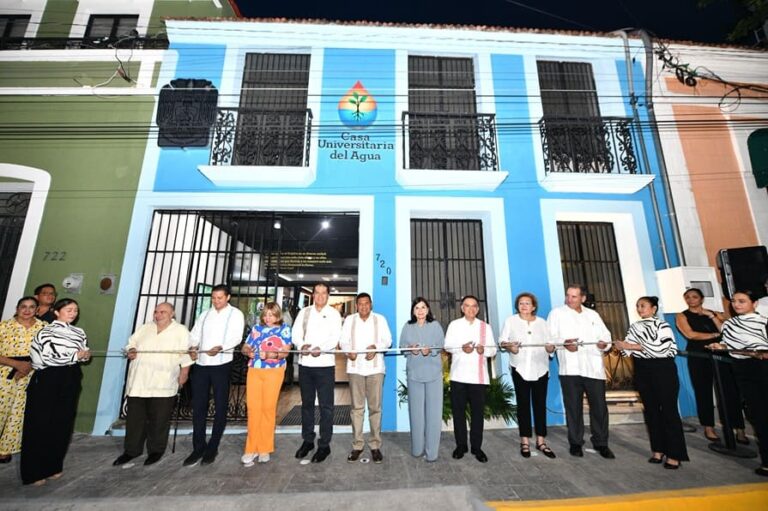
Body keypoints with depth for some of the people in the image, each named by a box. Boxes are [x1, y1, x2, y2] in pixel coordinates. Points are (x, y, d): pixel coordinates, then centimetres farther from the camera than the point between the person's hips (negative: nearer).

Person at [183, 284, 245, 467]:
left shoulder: (235, 314, 0)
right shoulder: (204, 315, 17)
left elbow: (236, 336, -12)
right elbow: (195, 334, 9)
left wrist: (220, 348, -28)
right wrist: (193, 348, -11)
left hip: (221, 364, -4)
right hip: (201, 364, 4)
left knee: (220, 407, 5)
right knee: (198, 406, 8)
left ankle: (212, 448, 18)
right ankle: (198, 448, 20)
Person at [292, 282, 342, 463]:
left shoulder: (333, 313, 1)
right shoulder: (304, 312, 9)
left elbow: (335, 337, -9)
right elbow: (296, 334, 2)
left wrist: (320, 348, -26)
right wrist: (302, 345, -19)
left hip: (325, 364, -3)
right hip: (305, 364, 3)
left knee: (326, 406, 2)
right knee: (307, 404, 16)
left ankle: (324, 445, 15)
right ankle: (307, 440, 31)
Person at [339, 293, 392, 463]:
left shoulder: (380, 319, 5)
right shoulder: (349, 319, 7)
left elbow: (387, 340, 0)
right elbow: (343, 340, 3)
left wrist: (376, 347, -19)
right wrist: (348, 351, -18)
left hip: (375, 367, -1)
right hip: (355, 367, 1)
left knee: (375, 407, 4)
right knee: (357, 407, 8)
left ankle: (375, 445, 17)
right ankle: (357, 445, 20)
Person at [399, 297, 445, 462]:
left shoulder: (435, 325, 3)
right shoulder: (407, 327, 7)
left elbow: (441, 345, -2)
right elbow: (402, 346, 5)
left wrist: (430, 350, -20)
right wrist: (410, 349, -16)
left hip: (433, 372, -1)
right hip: (414, 372, 1)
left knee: (433, 411, 1)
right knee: (416, 410, 8)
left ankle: (431, 450, 12)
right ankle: (417, 448, 22)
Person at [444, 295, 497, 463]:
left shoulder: (485, 327, 9)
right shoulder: (454, 324, 5)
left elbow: (493, 349, 6)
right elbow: (447, 345, -1)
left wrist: (484, 350, -16)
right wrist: (461, 348, -19)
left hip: (479, 376, 1)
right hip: (458, 375, 0)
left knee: (478, 412, 6)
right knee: (458, 411, 7)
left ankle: (477, 447, 21)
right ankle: (460, 445, 22)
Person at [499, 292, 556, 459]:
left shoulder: (542, 322, 12)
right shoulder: (510, 321, 3)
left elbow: (549, 343, 9)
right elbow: (502, 341, 0)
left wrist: (551, 348, -12)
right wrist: (509, 347, -19)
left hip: (540, 368, 2)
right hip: (520, 369, -2)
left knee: (540, 404, 7)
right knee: (523, 404, 5)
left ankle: (541, 441, 19)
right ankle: (525, 441, 15)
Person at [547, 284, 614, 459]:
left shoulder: (593, 314, 19)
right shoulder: (557, 313, 7)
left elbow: (605, 336, 14)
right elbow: (550, 337, 0)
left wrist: (604, 343, -8)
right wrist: (564, 343, -18)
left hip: (594, 367, 3)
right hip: (570, 368, -3)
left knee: (599, 406, 4)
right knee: (573, 407, 4)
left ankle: (601, 443, 23)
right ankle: (575, 443, 18)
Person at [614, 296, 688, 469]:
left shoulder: (663, 325, -4)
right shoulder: (634, 327, 11)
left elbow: (661, 348, -17)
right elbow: (629, 349, 5)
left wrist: (633, 346, -19)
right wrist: (621, 346, -16)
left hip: (663, 370, -5)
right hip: (643, 372, 5)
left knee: (669, 411, -2)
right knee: (651, 411, 10)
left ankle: (674, 454, 5)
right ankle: (658, 450, 19)